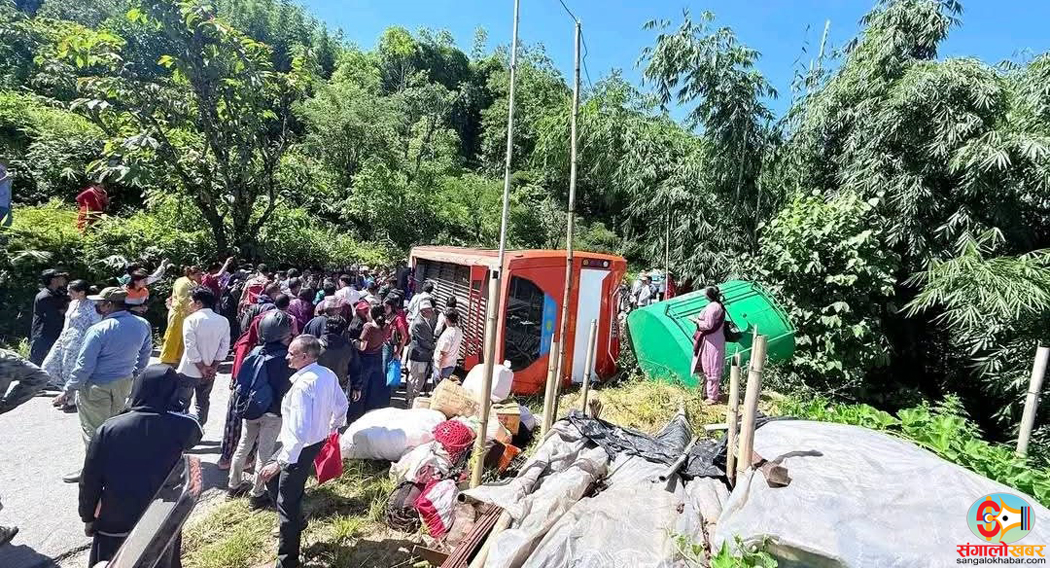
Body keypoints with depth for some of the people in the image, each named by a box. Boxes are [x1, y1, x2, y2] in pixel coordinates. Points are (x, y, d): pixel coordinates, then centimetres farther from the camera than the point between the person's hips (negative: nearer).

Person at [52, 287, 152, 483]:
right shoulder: (143, 325, -5)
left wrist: (67, 391, -6)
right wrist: (134, 376, 20)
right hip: (124, 383, 6)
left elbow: (84, 366, -17)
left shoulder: (99, 330, -22)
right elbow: (145, 355, 8)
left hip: (97, 388, -6)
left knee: (93, 430, 9)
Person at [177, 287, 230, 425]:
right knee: (203, 403, 18)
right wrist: (213, 367, -1)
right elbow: (224, 347, -4)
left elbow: (191, 348, -18)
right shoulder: (223, 321, -3)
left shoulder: (191, 320, -15)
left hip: (190, 371, -4)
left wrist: (202, 368, -10)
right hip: (210, 372, 4)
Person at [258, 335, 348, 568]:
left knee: (287, 504, 8)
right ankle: (295, 522, 40)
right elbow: (341, 406, 9)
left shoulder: (303, 384, -29)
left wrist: (280, 462, -25)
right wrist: (330, 430, 25)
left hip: (301, 448, -9)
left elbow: (299, 432, -32)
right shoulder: (328, 375, -4)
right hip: (318, 442, 9)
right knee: (273, 482, 28)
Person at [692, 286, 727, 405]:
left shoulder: (712, 307, -19)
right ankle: (708, 391, 29)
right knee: (709, 367, 18)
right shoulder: (719, 306, 10)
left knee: (711, 369, -1)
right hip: (717, 340, 10)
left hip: (711, 341, -10)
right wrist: (700, 320, 13)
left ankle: (712, 396, 7)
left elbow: (708, 325, -21)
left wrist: (697, 321, -8)